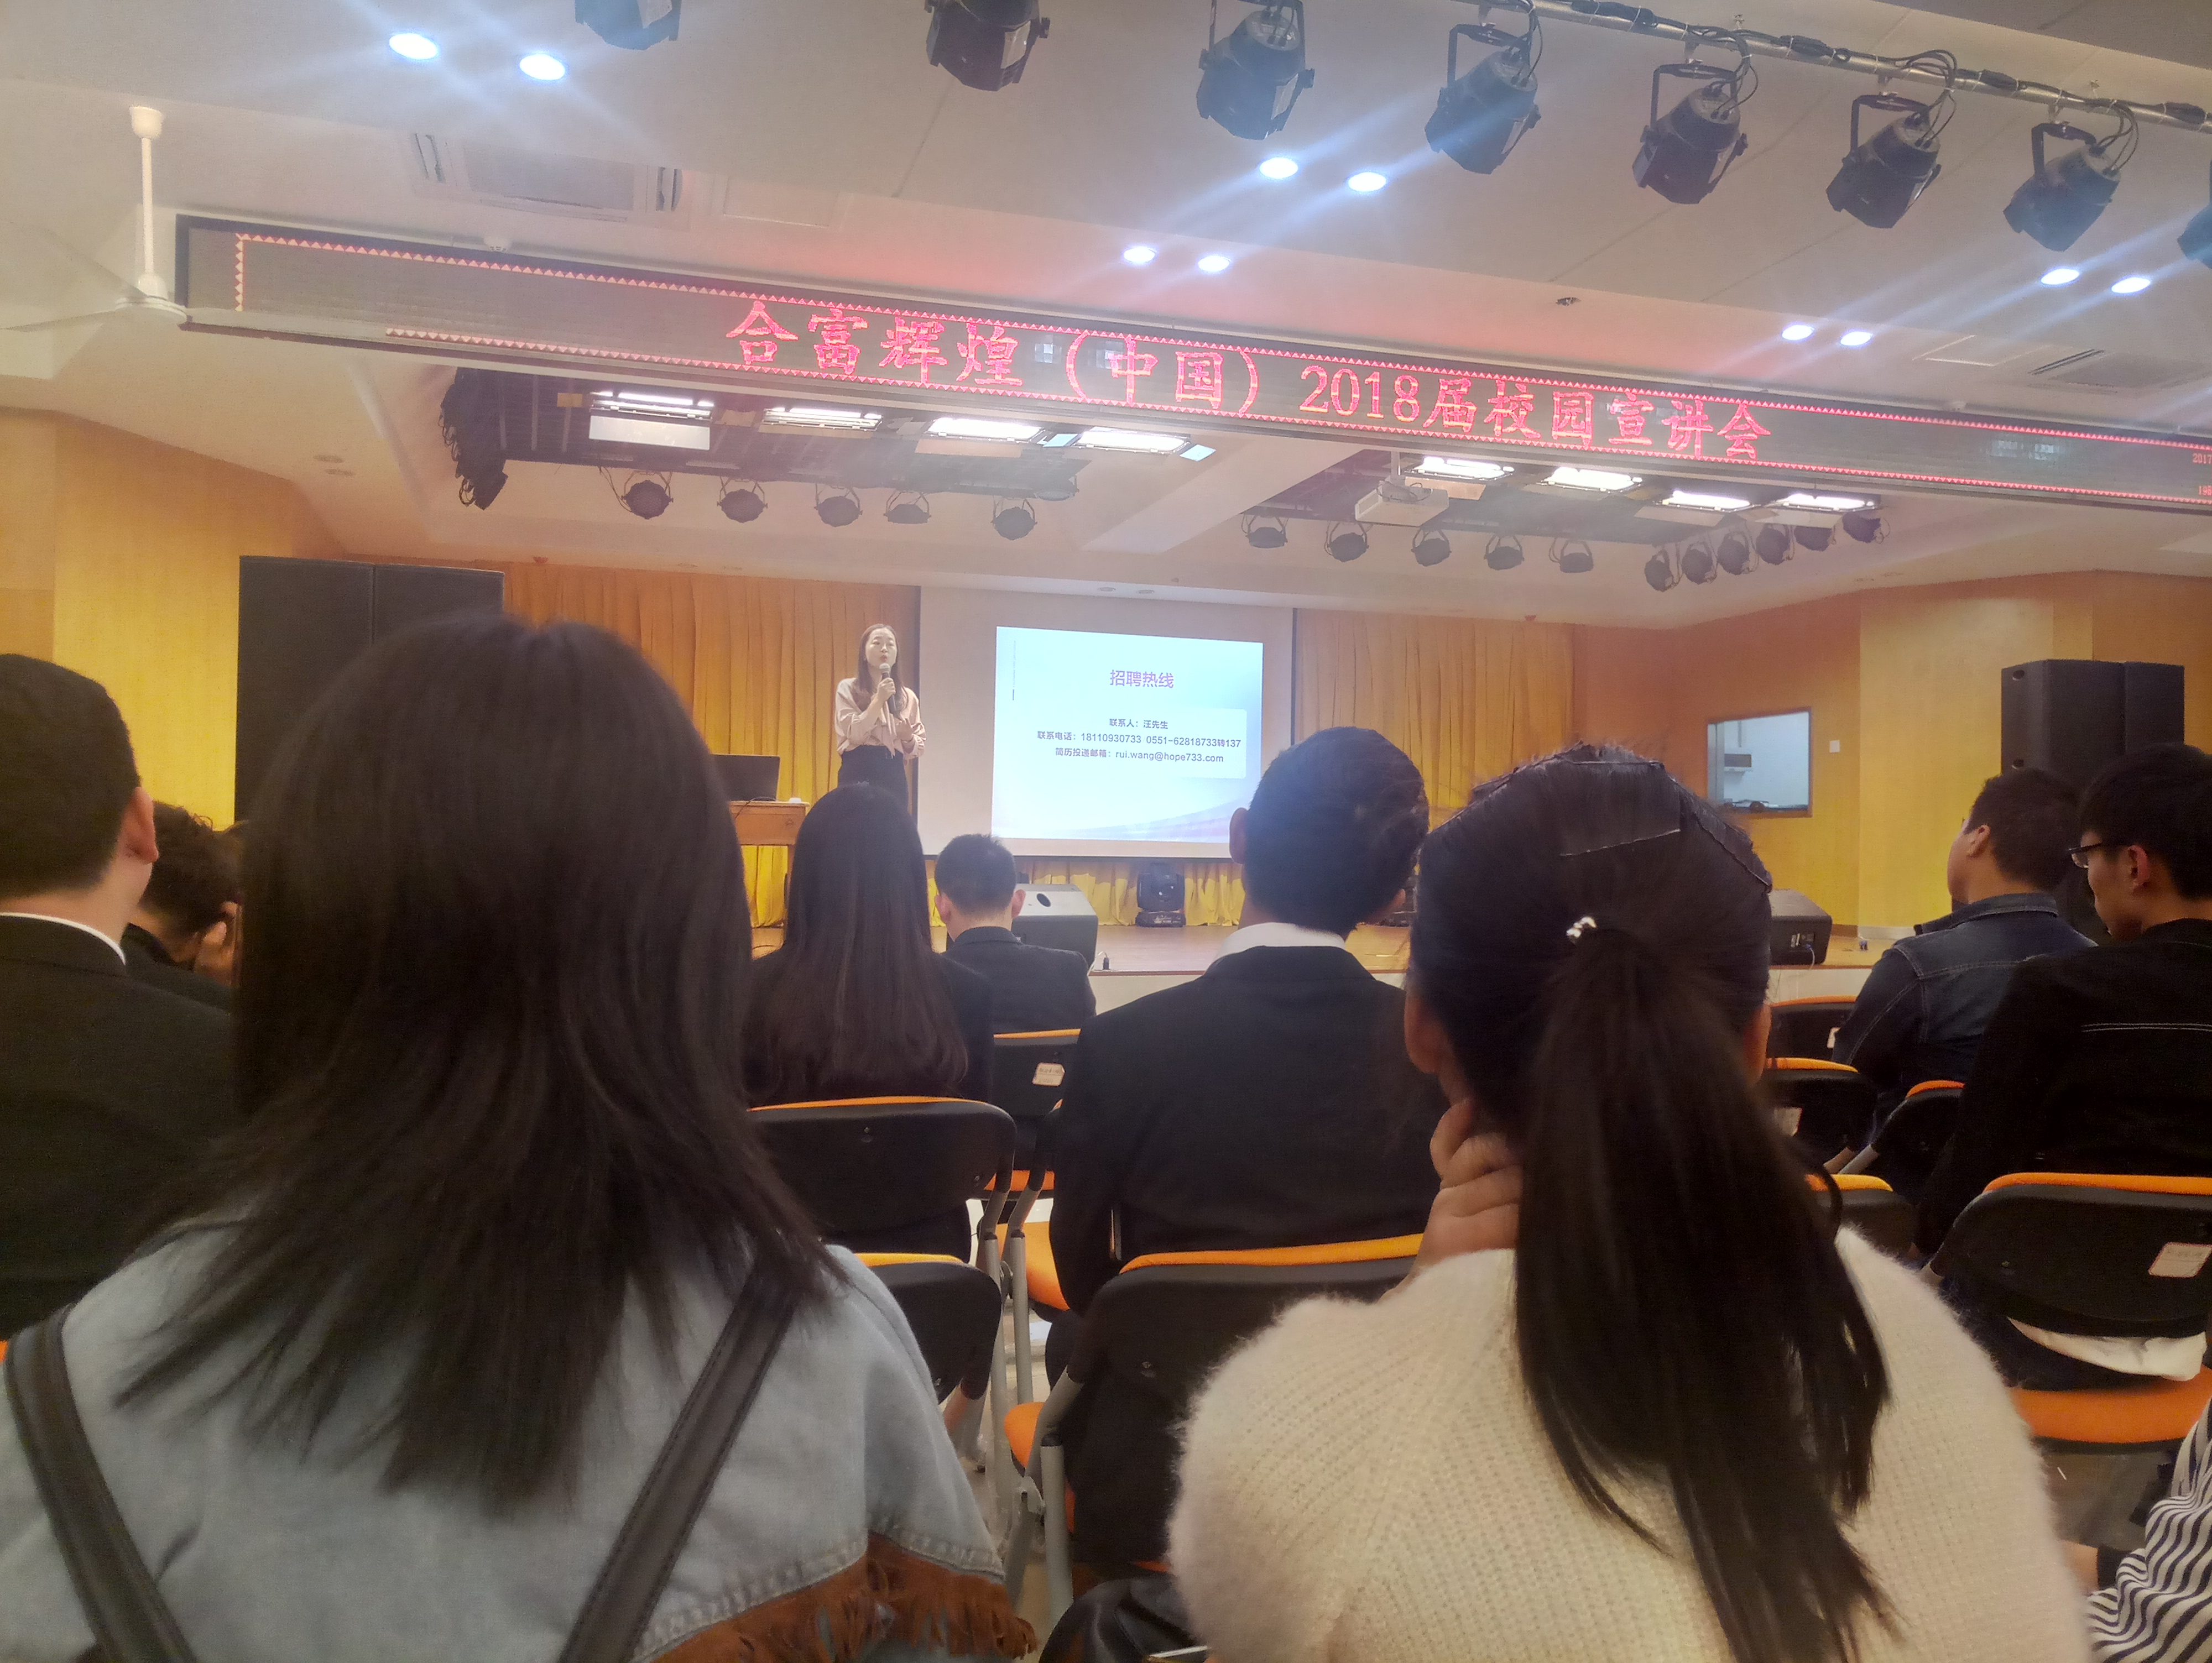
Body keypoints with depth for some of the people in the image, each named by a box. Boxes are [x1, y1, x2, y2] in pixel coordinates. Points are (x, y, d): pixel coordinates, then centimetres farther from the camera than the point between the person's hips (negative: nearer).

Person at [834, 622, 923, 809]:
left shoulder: (908, 697, 14)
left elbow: (917, 749, 14)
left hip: (893, 774, 4)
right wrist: (879, 700, -13)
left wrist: (909, 738, -8)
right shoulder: (848, 689, 5)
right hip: (859, 771, -3)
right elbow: (854, 734, -10)